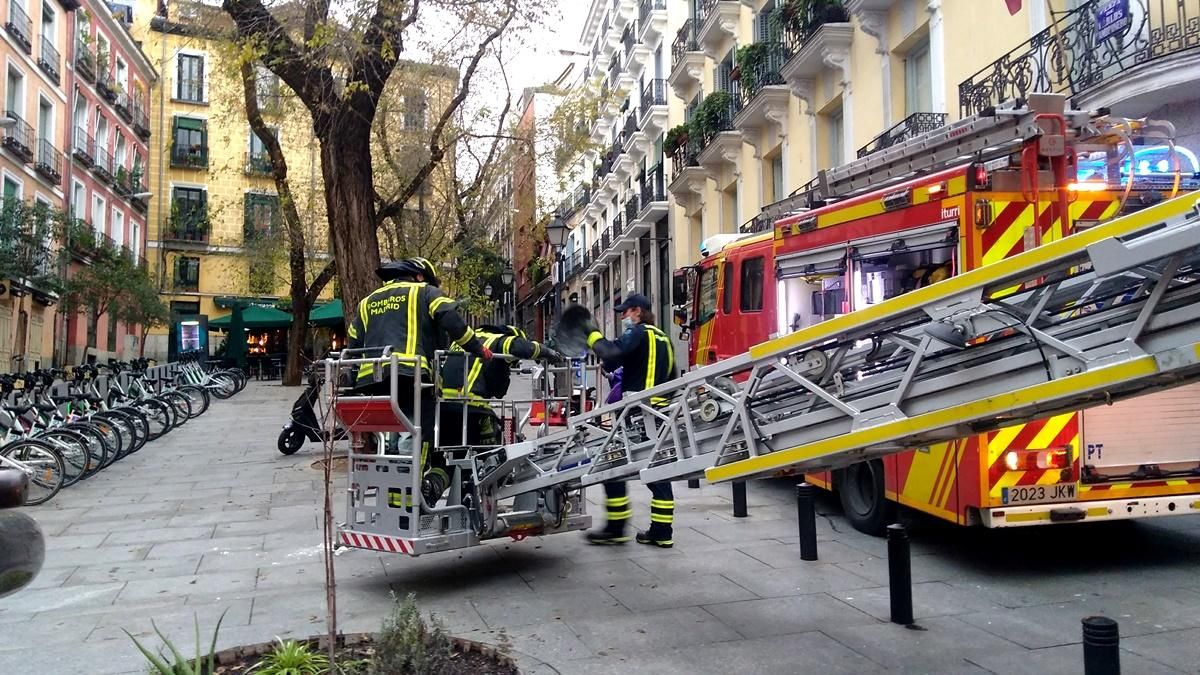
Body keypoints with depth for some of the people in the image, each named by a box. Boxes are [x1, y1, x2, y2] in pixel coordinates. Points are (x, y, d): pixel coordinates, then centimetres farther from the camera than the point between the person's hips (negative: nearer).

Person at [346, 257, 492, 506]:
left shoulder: (367, 302, 31)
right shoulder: (424, 291, 15)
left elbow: (353, 345, 26)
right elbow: (450, 320, -4)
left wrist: (353, 383, 29)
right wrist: (476, 348, 0)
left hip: (369, 380, 6)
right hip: (409, 376, -6)